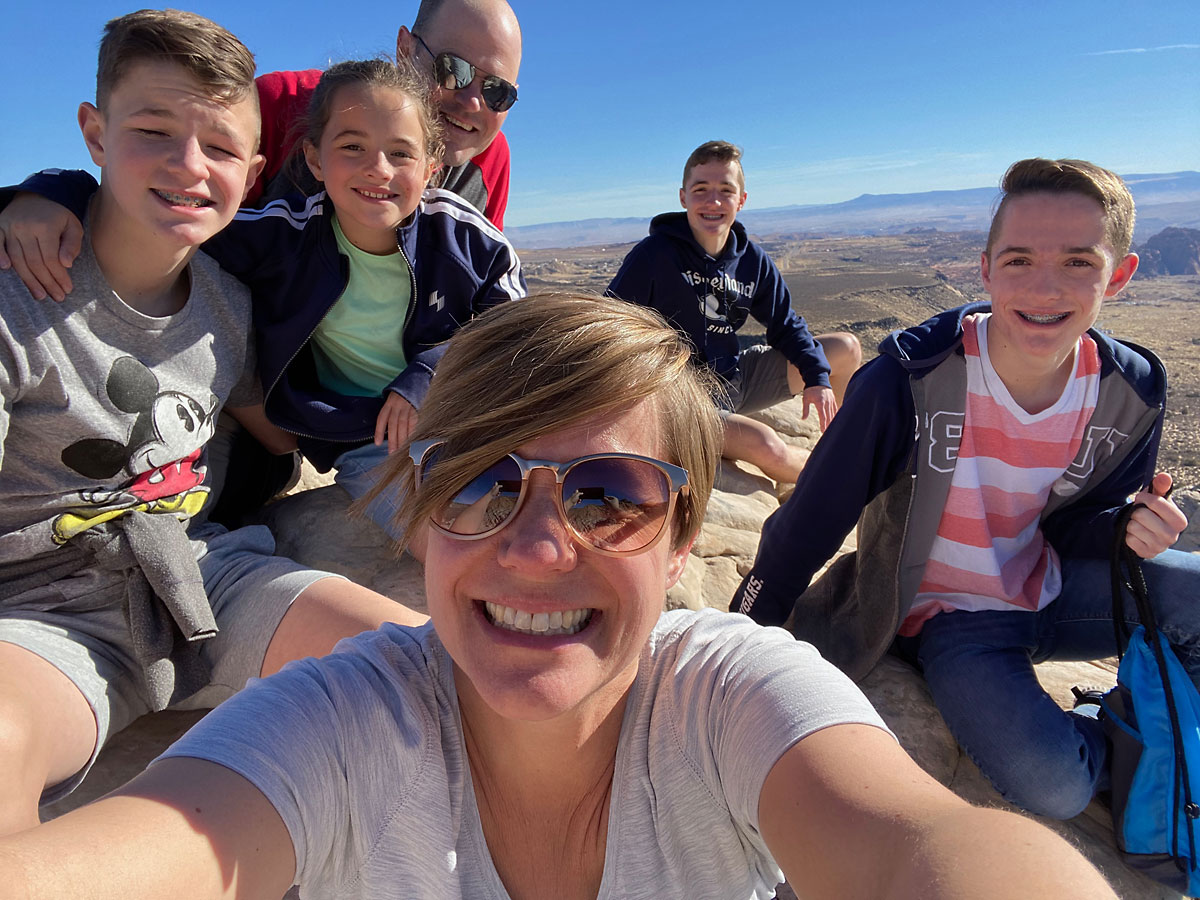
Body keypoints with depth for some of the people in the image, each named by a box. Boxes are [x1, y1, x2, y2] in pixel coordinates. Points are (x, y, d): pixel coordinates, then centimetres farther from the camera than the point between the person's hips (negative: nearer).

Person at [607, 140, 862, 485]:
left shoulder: (752, 259, 1)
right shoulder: (654, 254, -15)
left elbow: (785, 325, 10)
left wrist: (817, 377, -6)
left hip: (736, 378, 7)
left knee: (847, 349, 5)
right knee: (766, 446, -32)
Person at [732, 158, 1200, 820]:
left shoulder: (1132, 394, -10)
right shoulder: (909, 378, -25)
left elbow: (1074, 524, 6)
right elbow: (808, 524, -19)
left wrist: (1130, 528, -19)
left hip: (1051, 591, 5)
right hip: (946, 620, -4)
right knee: (1051, 785, -25)